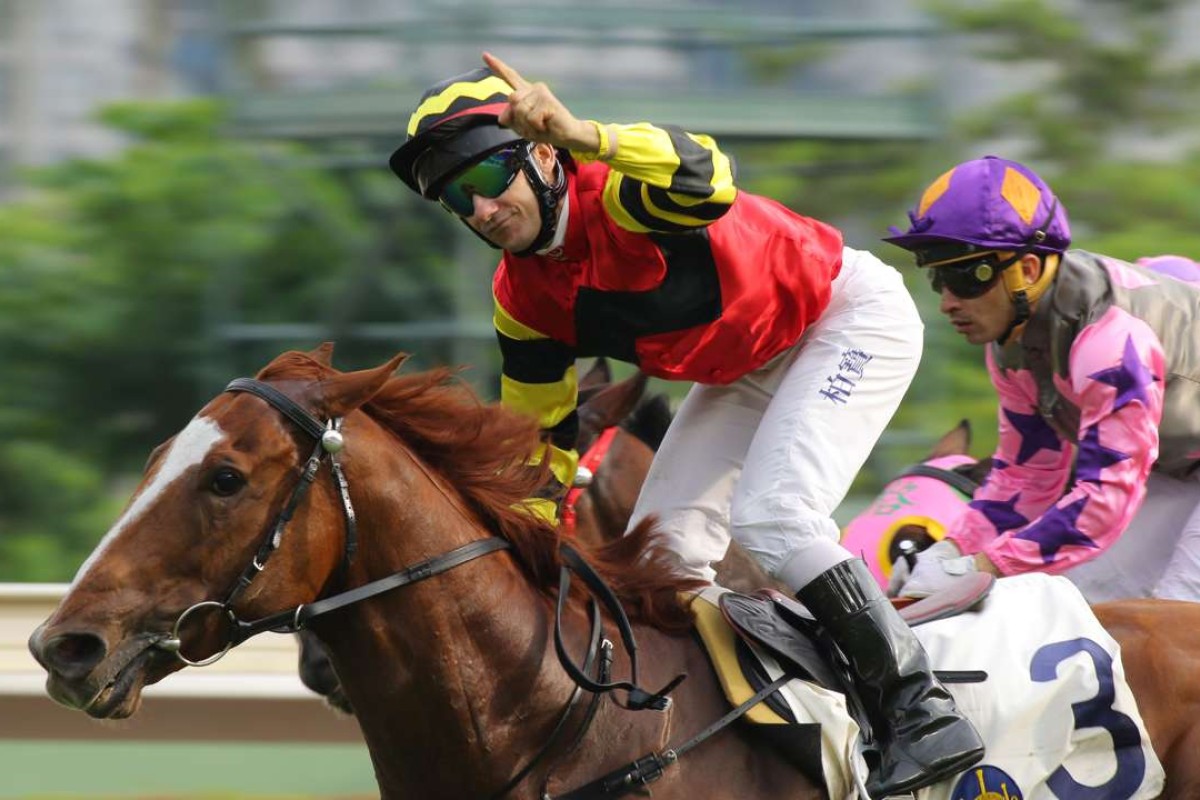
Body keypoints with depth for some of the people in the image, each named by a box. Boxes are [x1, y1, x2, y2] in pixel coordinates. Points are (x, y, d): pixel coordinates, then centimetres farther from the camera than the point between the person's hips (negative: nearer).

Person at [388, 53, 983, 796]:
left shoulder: (619, 192, -32)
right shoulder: (523, 297, -8)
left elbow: (707, 180, -58)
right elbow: (538, 440, 5)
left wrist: (579, 135, -71)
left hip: (852, 318, -9)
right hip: (749, 367, 9)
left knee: (773, 520, -24)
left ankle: (924, 713, -17)